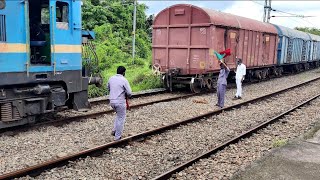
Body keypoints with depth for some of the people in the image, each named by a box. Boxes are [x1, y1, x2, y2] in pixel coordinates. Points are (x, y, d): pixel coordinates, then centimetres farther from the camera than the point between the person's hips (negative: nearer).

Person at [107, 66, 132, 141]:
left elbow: (108, 88, 18)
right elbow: (129, 93, -14)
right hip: (120, 102, -6)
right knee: (121, 119, 7)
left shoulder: (111, 78, 5)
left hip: (112, 101, 6)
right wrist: (126, 96, 7)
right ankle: (117, 137, 12)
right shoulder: (124, 80, -13)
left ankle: (114, 131, 23)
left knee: (119, 115, 28)